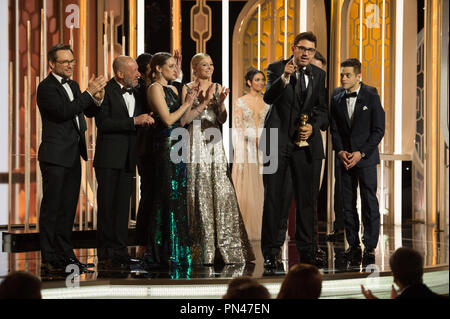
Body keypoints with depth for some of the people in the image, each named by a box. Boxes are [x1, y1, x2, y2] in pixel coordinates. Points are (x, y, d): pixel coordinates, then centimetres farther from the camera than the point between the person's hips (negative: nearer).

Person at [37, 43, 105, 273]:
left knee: (68, 207, 12)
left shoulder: (73, 86, 16)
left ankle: (66, 254, 19)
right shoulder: (46, 87, -10)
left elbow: (88, 112, 20)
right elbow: (63, 111, -22)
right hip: (55, 156, -8)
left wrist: (97, 100, -1)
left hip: (73, 156, 8)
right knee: (51, 208, -4)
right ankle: (49, 258, -2)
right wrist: (89, 93, -20)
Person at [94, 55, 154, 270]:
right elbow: (103, 123, -17)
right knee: (107, 206, -3)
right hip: (109, 158, -6)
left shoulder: (136, 92, 14)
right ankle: (105, 255, -1)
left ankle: (120, 252, 10)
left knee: (122, 206, 7)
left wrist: (147, 120, 4)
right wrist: (134, 121, -20)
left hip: (128, 159, 6)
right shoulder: (106, 91, -6)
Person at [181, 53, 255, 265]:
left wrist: (221, 102, -12)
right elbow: (183, 120, -9)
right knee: (200, 193, -3)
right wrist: (203, 103, -14)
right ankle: (203, 251, 2)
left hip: (215, 144, 4)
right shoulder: (187, 89, 0)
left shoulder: (218, 88, 12)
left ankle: (227, 246, 3)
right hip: (196, 144, -4)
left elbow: (222, 119, 5)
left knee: (222, 190, -2)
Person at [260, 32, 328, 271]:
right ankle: (271, 253, 4)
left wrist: (314, 126, -5)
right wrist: (284, 78, -34)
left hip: (307, 142, 3)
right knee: (275, 198, -1)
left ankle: (308, 251, 15)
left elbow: (322, 108, 14)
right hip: (279, 142, -3)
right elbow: (268, 97, -18)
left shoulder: (318, 74, 11)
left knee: (307, 199, 6)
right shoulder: (277, 68, -1)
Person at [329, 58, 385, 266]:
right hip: (345, 158, 4)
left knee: (369, 203, -6)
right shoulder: (337, 100, 9)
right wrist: (340, 151, -6)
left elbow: (378, 130, -4)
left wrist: (361, 153, -12)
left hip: (366, 157, -3)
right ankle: (353, 246, 9)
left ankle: (370, 247, -2)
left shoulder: (371, 97, -2)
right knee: (347, 204, 3)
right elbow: (334, 129, 12)